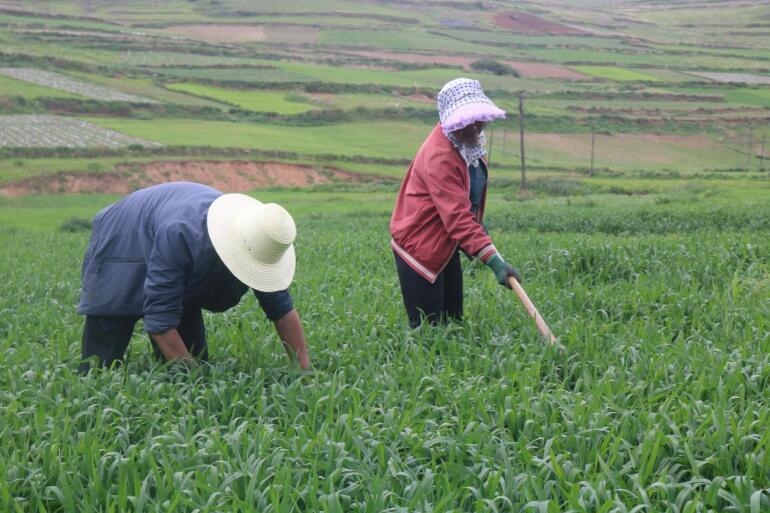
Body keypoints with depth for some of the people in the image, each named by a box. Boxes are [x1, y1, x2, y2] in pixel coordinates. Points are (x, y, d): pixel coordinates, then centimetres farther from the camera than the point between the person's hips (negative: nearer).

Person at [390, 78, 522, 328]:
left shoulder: (469, 142, 3)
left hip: (445, 244, 10)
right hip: (419, 246, -10)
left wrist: (477, 223, 12)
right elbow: (457, 216, -34)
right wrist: (493, 261, -38)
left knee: (452, 321, 12)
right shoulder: (439, 156, -28)